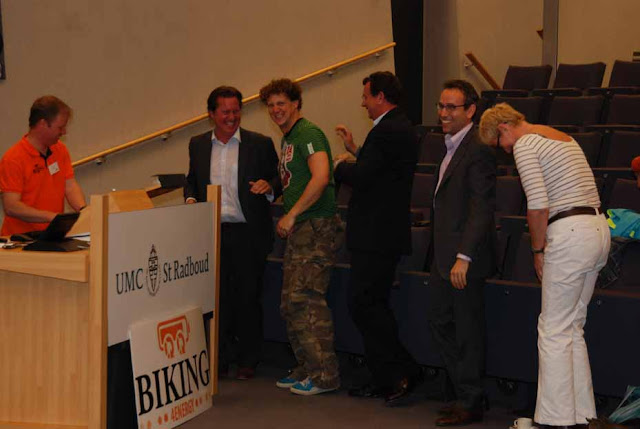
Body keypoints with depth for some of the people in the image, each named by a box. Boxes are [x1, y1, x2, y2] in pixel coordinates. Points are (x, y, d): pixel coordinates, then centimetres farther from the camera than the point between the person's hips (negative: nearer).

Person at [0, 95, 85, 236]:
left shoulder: (60, 149, 12)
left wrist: (83, 210, -13)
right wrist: (52, 216, -25)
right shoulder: (13, 159, -12)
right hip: (21, 239, -6)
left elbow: (70, 186, 7)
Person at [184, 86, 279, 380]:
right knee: (217, 297, 4)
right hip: (211, 233, 2)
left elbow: (277, 179, 5)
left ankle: (247, 360, 13)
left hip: (247, 233, -2)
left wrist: (268, 185, -17)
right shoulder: (198, 145, 11)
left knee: (248, 297, 3)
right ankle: (220, 358, 13)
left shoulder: (260, 144, 1)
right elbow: (192, 180, 20)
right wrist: (190, 199, -1)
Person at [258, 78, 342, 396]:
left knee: (306, 300, -11)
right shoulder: (287, 140, 21)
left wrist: (292, 214, -22)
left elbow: (321, 177, -24)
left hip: (317, 227, -10)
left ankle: (325, 375, -5)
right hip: (298, 230, 10)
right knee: (290, 304, 11)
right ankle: (306, 369, 20)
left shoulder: (309, 134, -10)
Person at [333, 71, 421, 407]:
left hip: (376, 237, -11)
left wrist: (340, 166, -3)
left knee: (363, 304, -9)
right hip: (382, 234, 11)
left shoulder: (388, 131, -18)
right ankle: (384, 379, 19)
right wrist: (355, 150, 20)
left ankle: (404, 371, -4)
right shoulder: (399, 128, 16)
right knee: (372, 304, 14)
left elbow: (361, 177, -22)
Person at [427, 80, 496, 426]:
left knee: (468, 330, 0)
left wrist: (463, 257, -24)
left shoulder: (477, 150, -16)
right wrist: (441, 255, 18)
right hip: (444, 256, 10)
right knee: (438, 320, 16)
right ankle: (465, 393, 27)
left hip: (465, 258, -10)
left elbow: (482, 208, -21)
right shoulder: (450, 146, 14)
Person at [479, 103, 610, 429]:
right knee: (573, 327, 14)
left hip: (570, 234, -9)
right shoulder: (562, 137, 21)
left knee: (554, 331, -3)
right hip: (598, 228, 9)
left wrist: (538, 249, -4)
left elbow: (538, 205, -16)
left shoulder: (525, 143, -6)